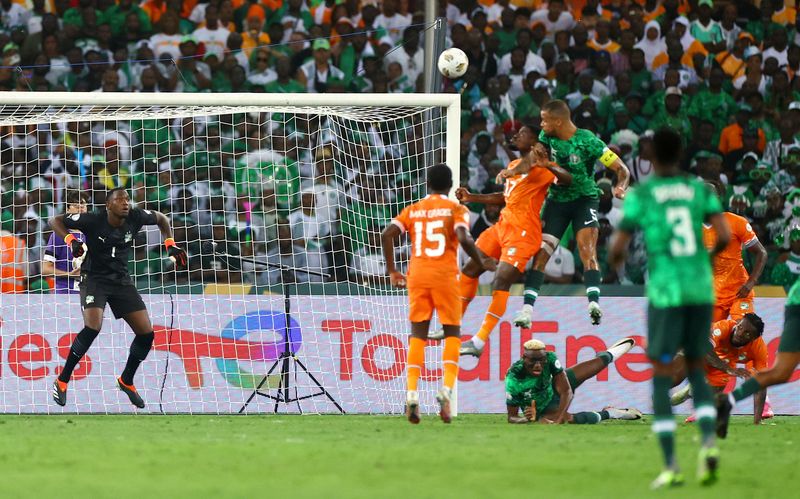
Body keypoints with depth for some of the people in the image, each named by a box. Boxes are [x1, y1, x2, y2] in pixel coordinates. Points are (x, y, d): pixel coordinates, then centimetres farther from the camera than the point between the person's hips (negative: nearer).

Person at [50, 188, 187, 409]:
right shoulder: (93, 220, -19)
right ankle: (62, 381, -14)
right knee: (92, 327, -28)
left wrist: (170, 245, 1)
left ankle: (126, 381, 22)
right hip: (94, 278, -5)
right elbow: (55, 221, -10)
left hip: (121, 280, 5)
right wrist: (71, 241, -27)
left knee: (146, 333, -2)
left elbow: (161, 219, 12)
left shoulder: (135, 217, -9)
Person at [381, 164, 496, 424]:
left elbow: (387, 235, 1)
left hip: (417, 276, 3)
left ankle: (412, 394, -8)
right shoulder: (456, 209, 1)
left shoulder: (412, 210, 11)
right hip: (445, 276, -3)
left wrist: (392, 271, 9)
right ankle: (446, 390, -10)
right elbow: (463, 238, -15)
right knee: (452, 333, 8)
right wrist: (482, 262, 1)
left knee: (418, 334, 6)